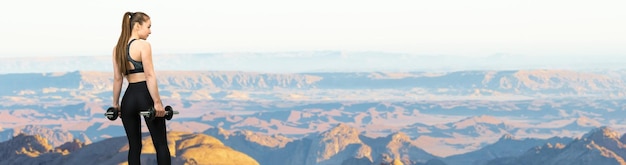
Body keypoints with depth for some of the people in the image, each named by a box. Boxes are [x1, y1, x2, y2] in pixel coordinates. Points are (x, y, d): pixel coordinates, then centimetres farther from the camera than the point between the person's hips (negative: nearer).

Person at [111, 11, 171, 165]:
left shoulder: (117, 48, 10)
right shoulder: (143, 45, -9)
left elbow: (117, 78, 11)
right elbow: (149, 75, -15)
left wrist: (115, 104, 16)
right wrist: (157, 102, -16)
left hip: (129, 98, 6)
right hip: (146, 95, -6)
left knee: (134, 146, 10)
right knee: (161, 145, 1)